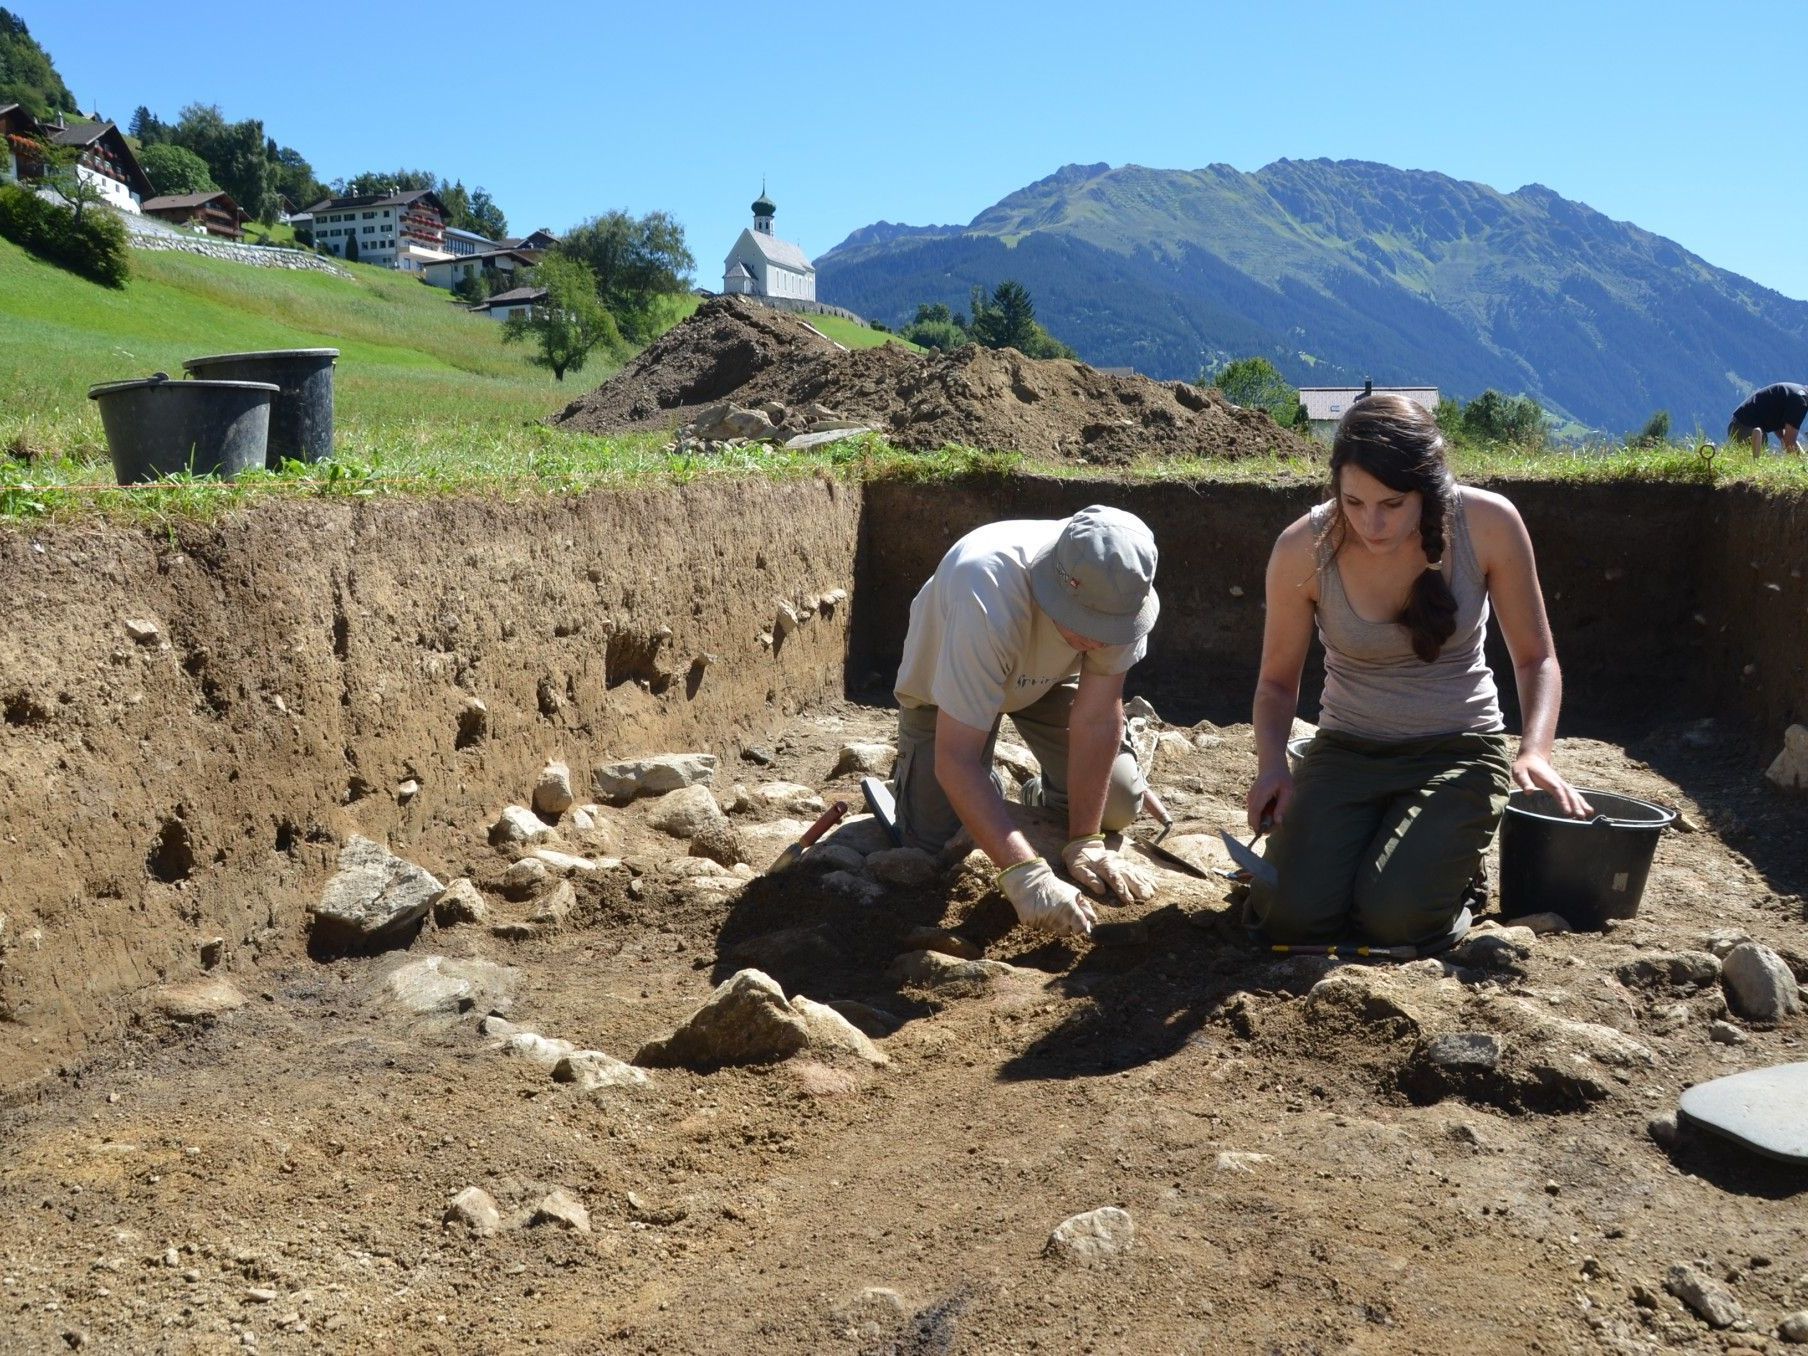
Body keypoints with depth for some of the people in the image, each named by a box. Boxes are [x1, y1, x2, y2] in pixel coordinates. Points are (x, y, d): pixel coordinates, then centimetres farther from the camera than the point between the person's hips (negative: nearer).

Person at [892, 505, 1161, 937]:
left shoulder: (1121, 593, -33)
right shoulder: (989, 602, -46)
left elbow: (1097, 718, -25)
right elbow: (955, 760, -46)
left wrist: (1085, 841, -25)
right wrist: (1025, 873, -53)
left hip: (1048, 677, 4)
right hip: (945, 682, -3)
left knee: (1118, 804, -9)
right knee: (930, 840, -12)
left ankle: (1046, 796, 24)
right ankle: (909, 774, 21)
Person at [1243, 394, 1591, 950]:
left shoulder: (1488, 523, -14)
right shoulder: (1304, 549, -14)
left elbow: (1535, 659, -1)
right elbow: (1278, 680, 1)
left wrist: (1535, 751, -19)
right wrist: (1271, 764, -18)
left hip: (1459, 751, -1)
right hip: (1347, 752, 1)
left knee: (1394, 917, -24)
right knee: (1290, 914, -21)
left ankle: (1452, 858, 12)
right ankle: (1357, 844, 14)